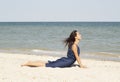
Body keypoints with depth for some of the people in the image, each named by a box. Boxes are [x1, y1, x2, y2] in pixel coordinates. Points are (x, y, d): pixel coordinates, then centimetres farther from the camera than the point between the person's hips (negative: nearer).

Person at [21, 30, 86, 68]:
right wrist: (81, 66, -10)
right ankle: (28, 63, -1)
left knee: (47, 64, 14)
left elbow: (77, 56, 20)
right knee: (45, 65, -6)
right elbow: (76, 57, -17)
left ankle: (30, 63, 20)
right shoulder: (74, 45, -19)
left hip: (64, 61, 9)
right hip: (65, 62, -9)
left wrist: (81, 64, 19)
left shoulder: (75, 45, 12)